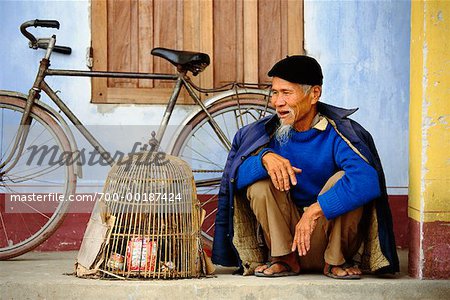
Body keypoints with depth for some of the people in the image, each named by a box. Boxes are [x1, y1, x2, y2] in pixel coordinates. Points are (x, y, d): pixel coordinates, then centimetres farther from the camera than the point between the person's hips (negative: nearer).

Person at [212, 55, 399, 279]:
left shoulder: (337, 133, -15)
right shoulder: (267, 132, -3)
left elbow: (368, 181, -32)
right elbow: (236, 177, -14)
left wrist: (314, 211, -36)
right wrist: (265, 157, -34)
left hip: (328, 234, -3)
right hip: (287, 236, 3)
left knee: (344, 179, -26)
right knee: (259, 184, -18)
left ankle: (336, 261, -12)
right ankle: (286, 259, -8)